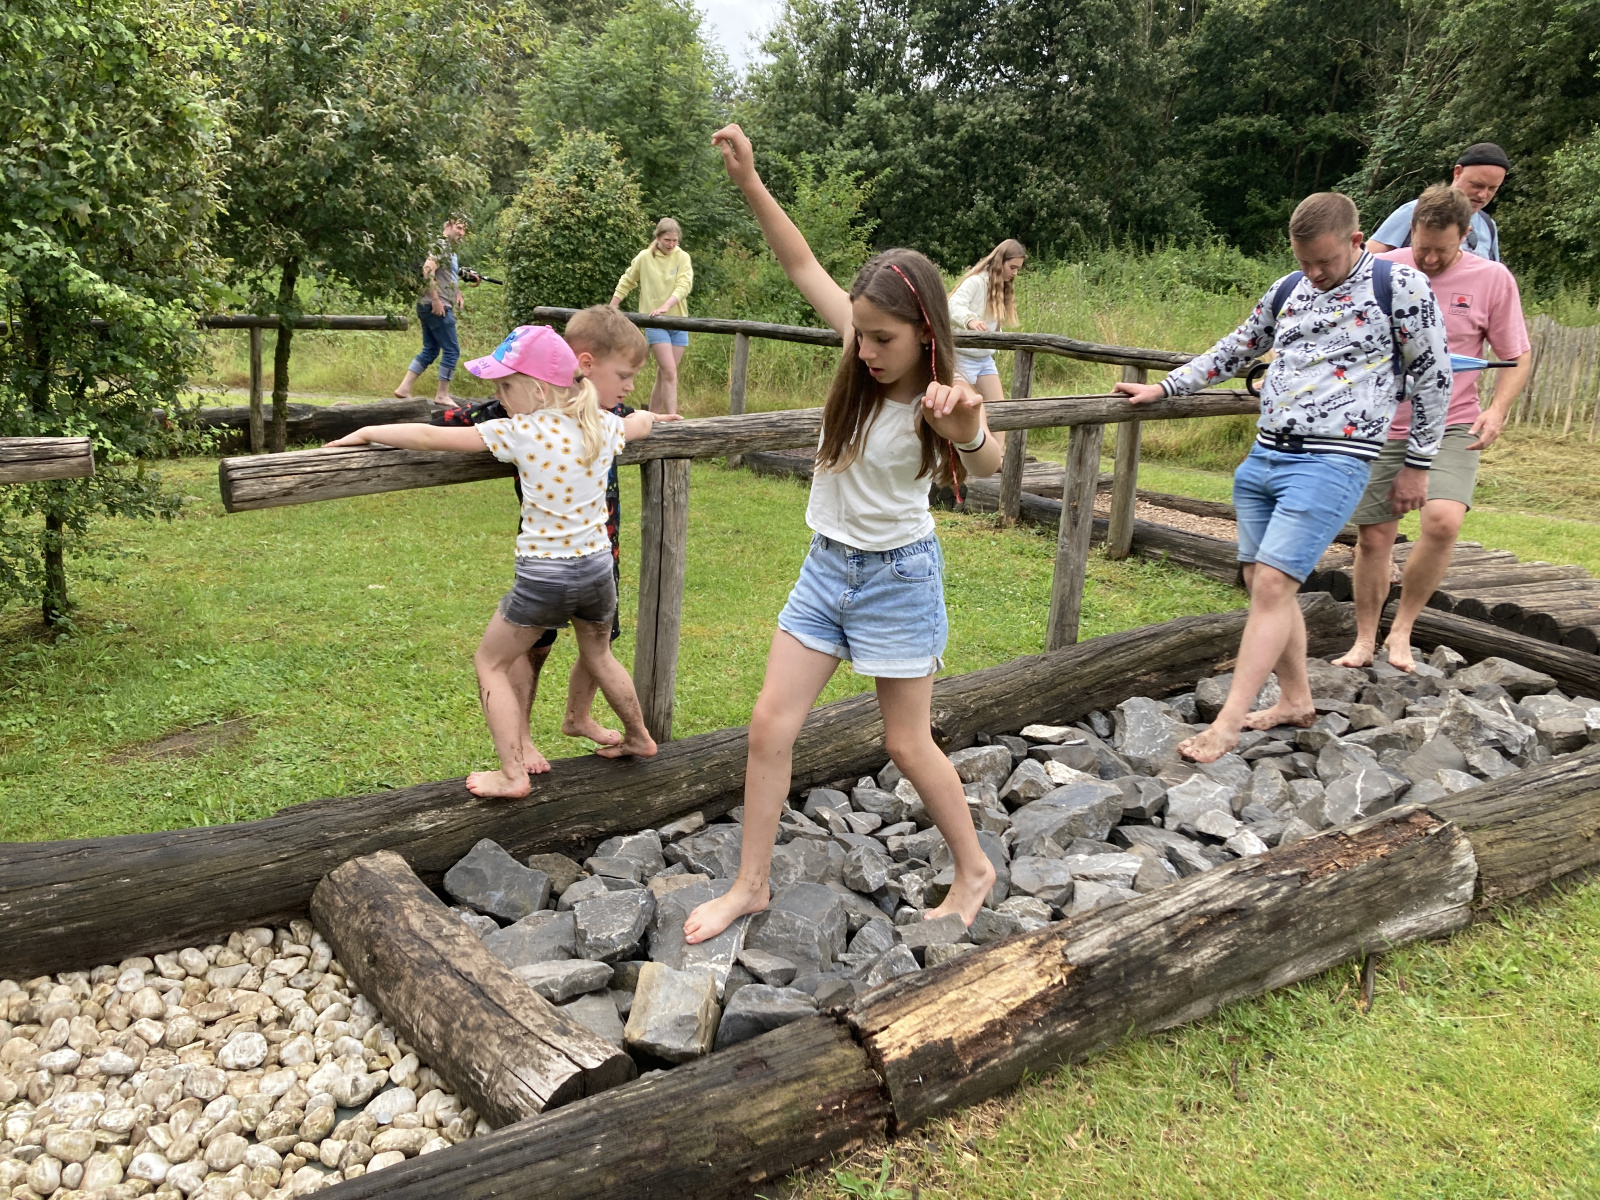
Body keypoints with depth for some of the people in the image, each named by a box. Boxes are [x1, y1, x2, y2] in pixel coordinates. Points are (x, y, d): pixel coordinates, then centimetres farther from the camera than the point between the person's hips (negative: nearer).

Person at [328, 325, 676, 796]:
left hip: (543, 577, -6)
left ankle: (512, 774, 9)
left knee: (491, 664, 14)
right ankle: (638, 737, 46)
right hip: (597, 568, 6)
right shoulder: (602, 426, 0)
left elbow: (430, 437, -14)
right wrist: (645, 416, 47)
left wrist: (367, 432, -1)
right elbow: (643, 423, 23)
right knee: (598, 655, 31)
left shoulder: (520, 433, -15)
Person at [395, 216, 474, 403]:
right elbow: (427, 270, -23)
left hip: (437, 307, 10)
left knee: (430, 350, 11)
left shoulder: (451, 251, 20)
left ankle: (404, 389, 11)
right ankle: (442, 395, 1)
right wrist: (436, 300, -25)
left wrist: (457, 293, 15)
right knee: (452, 350, -5)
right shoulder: (440, 246, -10)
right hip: (436, 307, -10)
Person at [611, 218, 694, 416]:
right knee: (670, 373, -14)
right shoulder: (644, 257, -2)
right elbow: (625, 283, 9)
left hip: (678, 321, 3)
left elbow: (683, 286, -12)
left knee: (663, 375, 8)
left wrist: (665, 306, -27)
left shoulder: (683, 257, 0)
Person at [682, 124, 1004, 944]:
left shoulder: (935, 401, -21)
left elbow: (989, 461, -43)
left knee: (908, 744, 6)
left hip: (897, 577, -5)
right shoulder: (864, 354, -7)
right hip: (826, 567, 6)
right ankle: (750, 885, 17)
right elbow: (802, 266, -3)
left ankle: (974, 870, 29)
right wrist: (749, 182, -11)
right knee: (770, 724, 3)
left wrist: (965, 429, -65)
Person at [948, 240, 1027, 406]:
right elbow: (954, 305, -31)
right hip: (964, 357, -9)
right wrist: (970, 320, -50)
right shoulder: (976, 281, -15)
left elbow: (993, 323, 12)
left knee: (998, 404, 4)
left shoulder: (1002, 287, 12)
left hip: (986, 358, 9)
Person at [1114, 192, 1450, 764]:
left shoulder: (1400, 286, -4)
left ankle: (1228, 723, -10)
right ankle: (1296, 700, 25)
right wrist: (1164, 387, 18)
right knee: (1262, 581, 9)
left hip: (1332, 464, -7)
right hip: (1264, 456, 7)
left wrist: (1417, 464, 2)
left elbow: (1432, 377, 0)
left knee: (1273, 583, -14)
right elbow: (1234, 351, 24)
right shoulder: (1288, 290, 12)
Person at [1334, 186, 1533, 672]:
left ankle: (1401, 630, -5)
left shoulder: (1492, 279, -2)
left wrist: (1497, 410, -11)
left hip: (1452, 428, -1)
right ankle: (1364, 641, 22)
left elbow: (1518, 356, 5)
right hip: (1383, 427, 1)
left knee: (1443, 521, -24)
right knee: (1373, 537, 4)